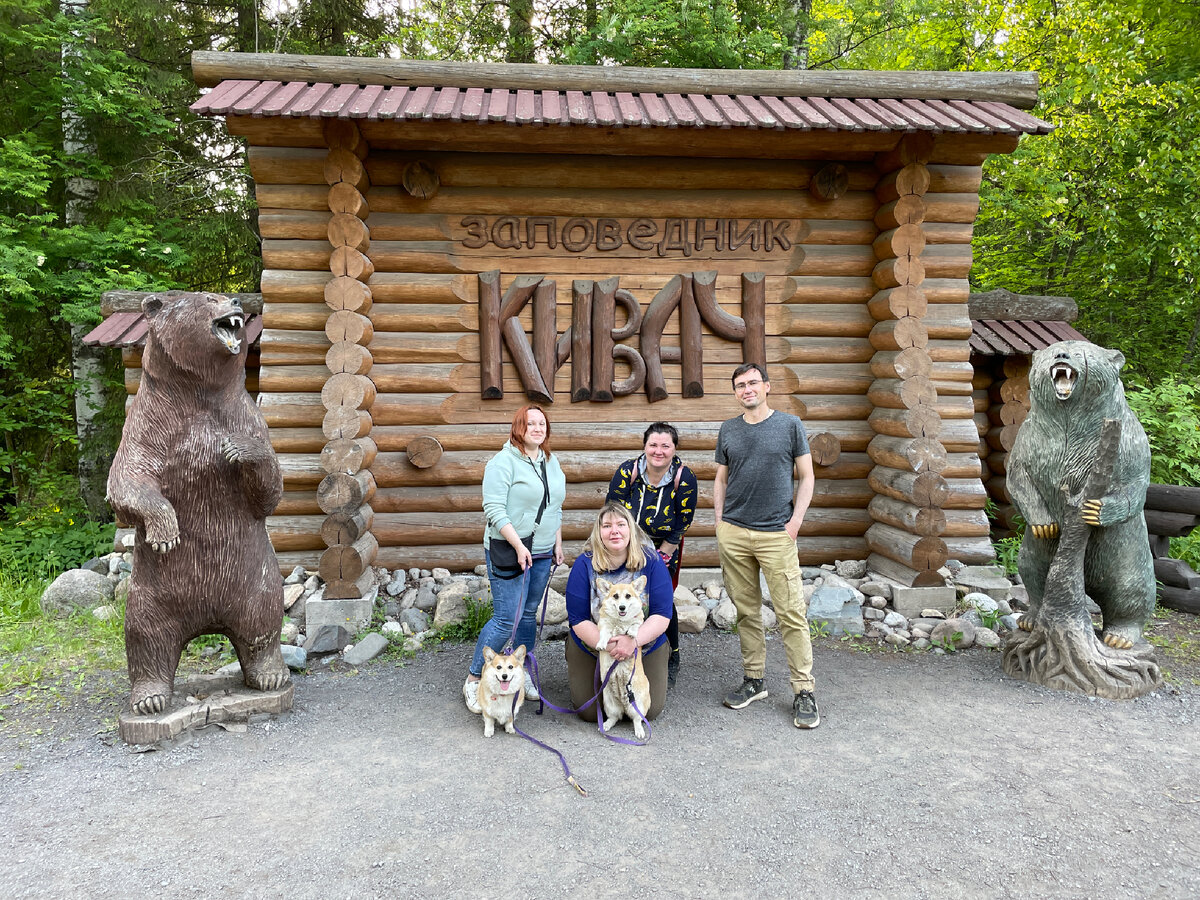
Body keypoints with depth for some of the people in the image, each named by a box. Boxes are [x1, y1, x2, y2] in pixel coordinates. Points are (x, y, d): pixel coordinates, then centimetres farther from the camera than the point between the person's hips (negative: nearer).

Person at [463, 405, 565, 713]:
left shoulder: (551, 462, 13)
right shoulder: (503, 462, -11)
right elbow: (494, 509, -17)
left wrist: (558, 544, 16)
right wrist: (518, 546, -21)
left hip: (542, 553, 7)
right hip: (508, 552, -7)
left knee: (529, 613, 13)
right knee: (507, 618, -9)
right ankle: (473, 679, 5)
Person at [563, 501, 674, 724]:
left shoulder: (651, 561, -16)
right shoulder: (584, 564, -16)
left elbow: (662, 615, -18)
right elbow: (578, 620, -16)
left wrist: (634, 640, -36)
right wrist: (607, 645, -32)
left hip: (645, 649, 1)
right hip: (591, 649, 0)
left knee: (649, 711, -5)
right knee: (589, 712, -2)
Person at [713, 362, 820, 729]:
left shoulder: (790, 425, 3)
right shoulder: (728, 430, 11)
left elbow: (806, 477, 5)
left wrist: (795, 522, -6)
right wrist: (720, 524, 6)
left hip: (776, 534, -3)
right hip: (733, 533, 3)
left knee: (791, 612, -4)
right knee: (746, 611, 10)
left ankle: (804, 691, 5)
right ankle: (753, 680, 23)